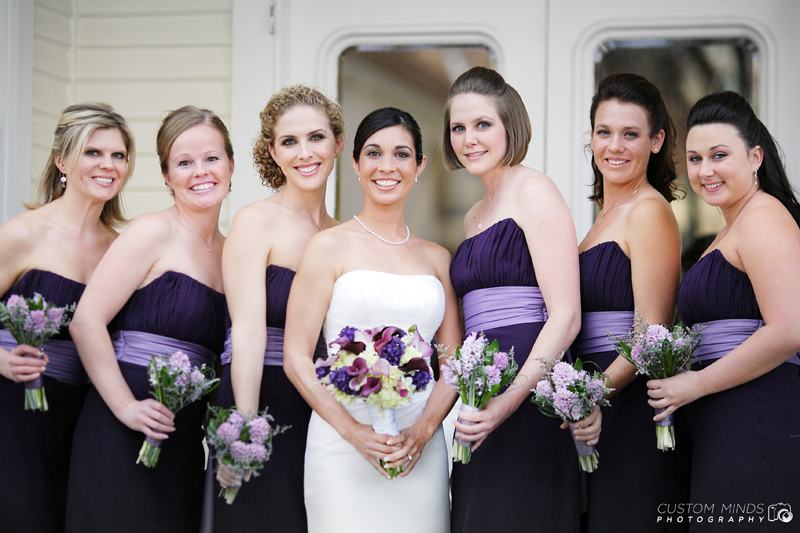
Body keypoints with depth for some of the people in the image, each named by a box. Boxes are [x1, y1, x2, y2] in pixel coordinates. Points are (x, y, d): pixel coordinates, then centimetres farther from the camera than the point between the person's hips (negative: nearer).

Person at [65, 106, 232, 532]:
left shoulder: (228, 252, 13)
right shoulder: (153, 233, -6)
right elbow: (86, 322, -13)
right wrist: (126, 406, -16)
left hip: (185, 444, 6)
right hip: (123, 438, -6)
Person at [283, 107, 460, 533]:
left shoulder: (437, 258, 12)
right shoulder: (330, 247, 1)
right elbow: (296, 358, -3)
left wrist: (423, 430, -7)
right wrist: (354, 432, -13)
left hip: (421, 447, 3)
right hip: (343, 446, -3)